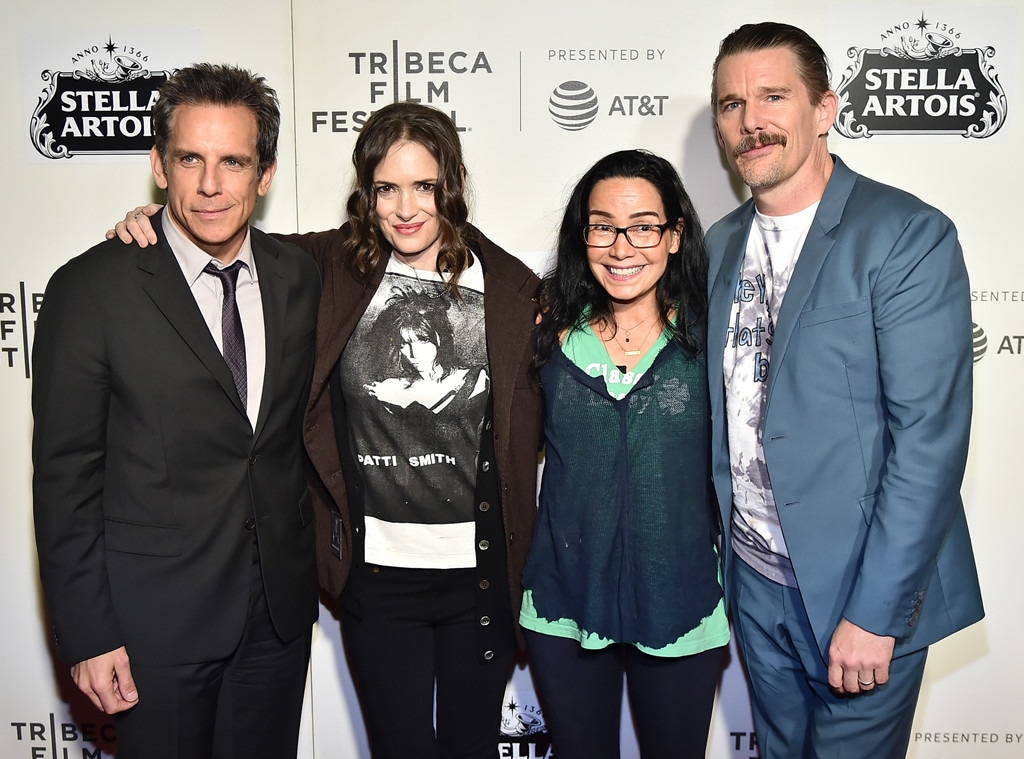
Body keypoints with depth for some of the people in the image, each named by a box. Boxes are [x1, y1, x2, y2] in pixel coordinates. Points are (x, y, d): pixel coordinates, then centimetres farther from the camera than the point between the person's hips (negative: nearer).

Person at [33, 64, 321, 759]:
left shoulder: (300, 276, 1)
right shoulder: (90, 290, -11)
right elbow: (64, 477, -9)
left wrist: (305, 567, 7)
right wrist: (88, 635, -10)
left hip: (281, 607, 4)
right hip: (156, 619, -3)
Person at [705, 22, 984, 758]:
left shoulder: (909, 237, -15)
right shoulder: (721, 244, 5)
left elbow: (930, 438, -18)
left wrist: (875, 613, -18)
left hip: (862, 586, -5)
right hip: (753, 578, 6)